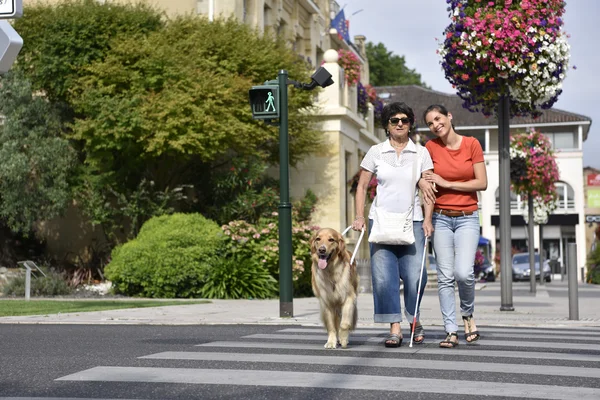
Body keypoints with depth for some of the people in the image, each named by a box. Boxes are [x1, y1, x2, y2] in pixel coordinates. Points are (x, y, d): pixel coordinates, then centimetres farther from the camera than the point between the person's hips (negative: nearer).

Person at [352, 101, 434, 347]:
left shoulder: (421, 153, 7)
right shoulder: (375, 152, 6)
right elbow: (362, 186, 8)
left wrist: (427, 220, -7)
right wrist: (360, 216, -3)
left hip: (412, 222, 0)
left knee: (414, 276, -8)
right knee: (383, 276, -9)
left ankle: (414, 320, 18)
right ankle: (395, 329, -4)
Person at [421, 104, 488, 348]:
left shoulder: (472, 144, -2)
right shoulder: (430, 147, 2)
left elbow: (482, 183, -5)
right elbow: (426, 181, 8)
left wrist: (447, 183, -10)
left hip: (467, 218, -1)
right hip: (440, 218, 2)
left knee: (463, 273, -16)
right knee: (445, 277, -3)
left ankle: (468, 314, 12)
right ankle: (451, 332, 3)